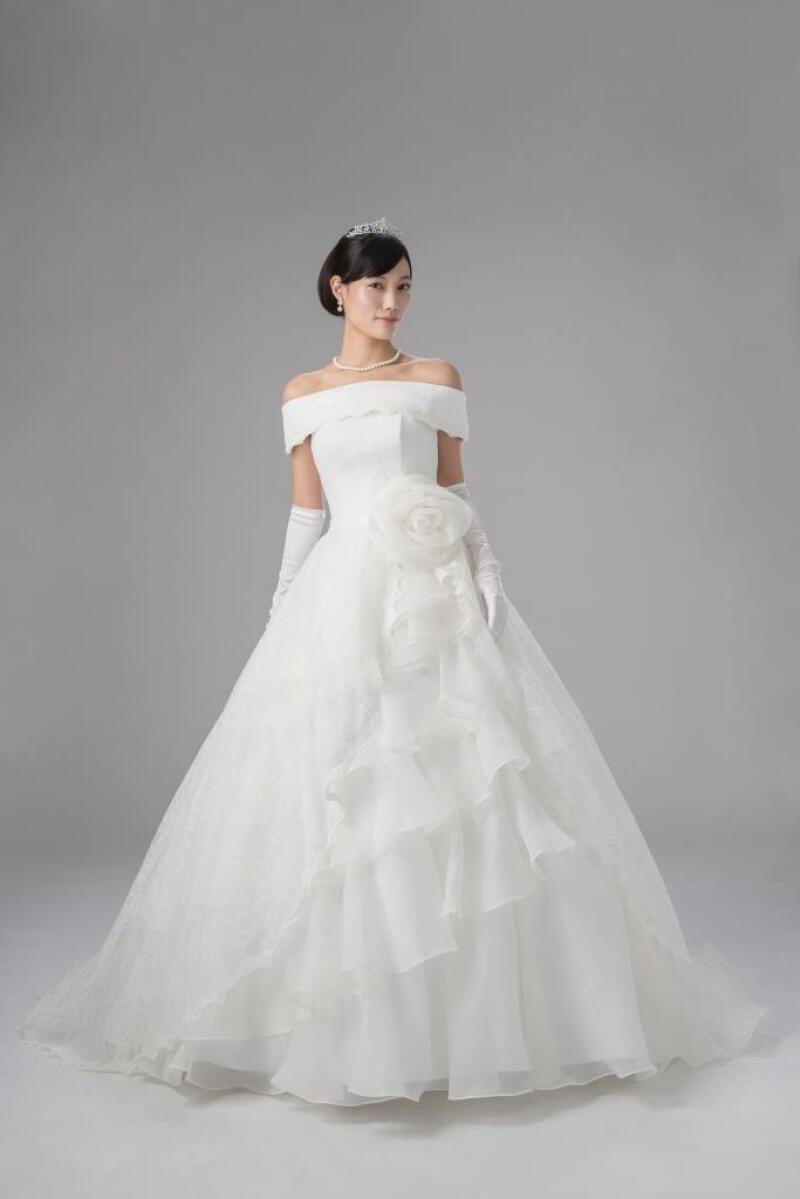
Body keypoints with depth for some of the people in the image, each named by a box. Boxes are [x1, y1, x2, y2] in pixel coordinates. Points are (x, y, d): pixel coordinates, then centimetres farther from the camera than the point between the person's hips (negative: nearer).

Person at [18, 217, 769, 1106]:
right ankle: (341, 1010, 15)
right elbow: (304, 512, 11)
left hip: (434, 598, 0)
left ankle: (468, 1004, 14)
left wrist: (484, 579, -4)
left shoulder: (438, 380, 10)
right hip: (341, 597, 0)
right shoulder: (302, 394, 12)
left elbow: (457, 494, 8)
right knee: (334, 798, -1)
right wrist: (283, 612, 7)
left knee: (456, 791, -2)